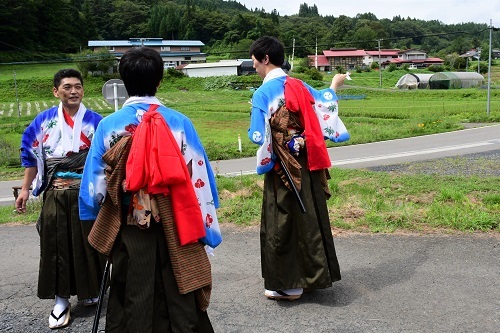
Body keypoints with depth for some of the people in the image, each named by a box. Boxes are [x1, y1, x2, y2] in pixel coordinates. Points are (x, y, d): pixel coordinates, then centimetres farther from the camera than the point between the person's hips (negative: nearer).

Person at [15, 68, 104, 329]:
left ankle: (88, 291, 29)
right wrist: (25, 189, 7)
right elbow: (31, 155, 8)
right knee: (56, 245, 4)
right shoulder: (44, 120, 2)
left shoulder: (95, 121, -2)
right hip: (54, 195, 1)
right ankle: (61, 299, 16)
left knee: (86, 244, 8)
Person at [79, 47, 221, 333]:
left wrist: (96, 224, 17)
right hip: (176, 229, 0)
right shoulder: (180, 122, -6)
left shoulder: (109, 125, -5)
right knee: (180, 300, 14)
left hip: (129, 230, 0)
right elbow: (200, 178, -4)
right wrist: (206, 227, 5)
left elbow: (94, 183, 0)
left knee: (132, 303, 13)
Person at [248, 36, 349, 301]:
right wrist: (334, 85, 42)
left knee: (282, 223, 4)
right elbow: (323, 103, 22)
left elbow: (258, 136, -16)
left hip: (283, 169, -7)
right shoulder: (299, 86, 5)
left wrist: (252, 132, 7)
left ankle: (289, 284, 13)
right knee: (310, 218, 16)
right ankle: (314, 274, 30)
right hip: (307, 164, 7)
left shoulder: (262, 94, -14)